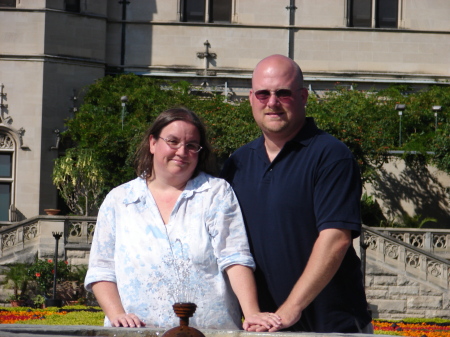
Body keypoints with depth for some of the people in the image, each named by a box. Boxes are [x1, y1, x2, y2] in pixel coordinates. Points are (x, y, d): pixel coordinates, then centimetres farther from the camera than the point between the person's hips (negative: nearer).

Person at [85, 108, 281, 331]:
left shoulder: (217, 193, 11)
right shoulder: (118, 201, 15)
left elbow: (235, 259, 0)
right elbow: (101, 270, 13)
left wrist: (252, 313, -13)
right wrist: (117, 314, -4)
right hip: (137, 332, 1)